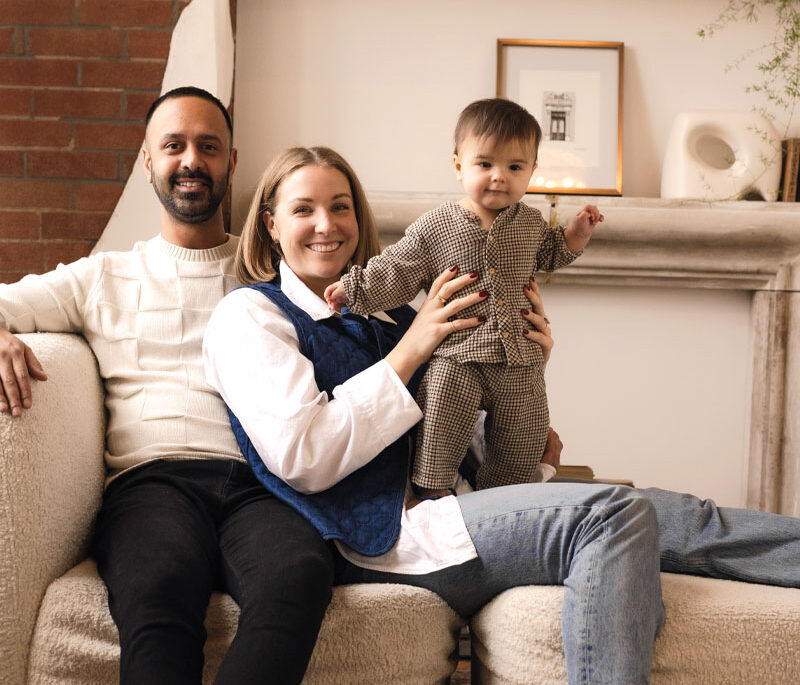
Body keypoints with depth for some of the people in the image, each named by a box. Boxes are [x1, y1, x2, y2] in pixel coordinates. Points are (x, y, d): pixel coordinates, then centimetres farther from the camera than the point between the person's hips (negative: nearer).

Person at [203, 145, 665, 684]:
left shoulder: (387, 313, 23)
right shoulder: (249, 313, 3)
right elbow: (301, 457, -13)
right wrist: (410, 349, -8)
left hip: (435, 510, 7)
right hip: (375, 535, -7)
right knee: (614, 515, -23)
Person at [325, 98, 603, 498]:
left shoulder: (530, 223, 8)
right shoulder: (434, 227, -4)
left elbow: (547, 256, 28)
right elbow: (395, 270, 0)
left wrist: (575, 235, 13)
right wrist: (354, 288, -10)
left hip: (519, 359, 4)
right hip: (456, 354, -3)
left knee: (525, 435, 6)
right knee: (443, 413, -20)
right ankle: (431, 489, 0)